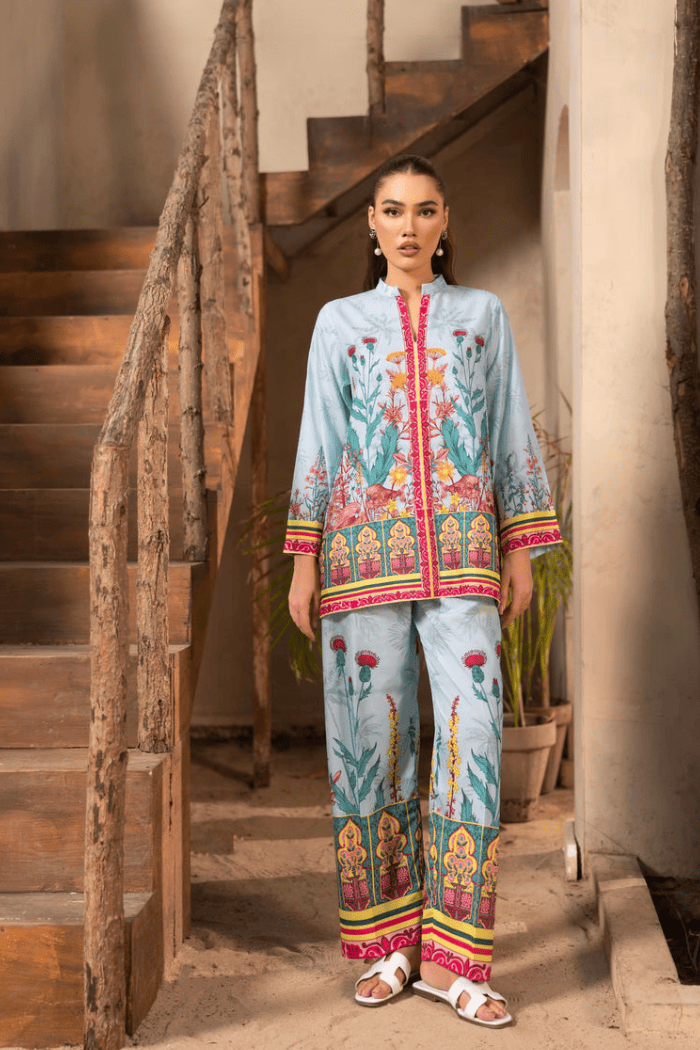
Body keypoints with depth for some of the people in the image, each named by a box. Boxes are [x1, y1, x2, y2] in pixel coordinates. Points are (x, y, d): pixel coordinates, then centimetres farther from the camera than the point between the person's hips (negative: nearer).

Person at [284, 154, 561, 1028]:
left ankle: (450, 955, 2)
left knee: (473, 732, -8)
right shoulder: (339, 322, 12)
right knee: (372, 735, 1)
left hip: (463, 552, 0)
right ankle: (390, 943, 15)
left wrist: (521, 552, 5)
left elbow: (511, 436, 12)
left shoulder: (483, 316, 14)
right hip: (364, 551, 0)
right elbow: (318, 442, 8)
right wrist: (303, 560, 1)